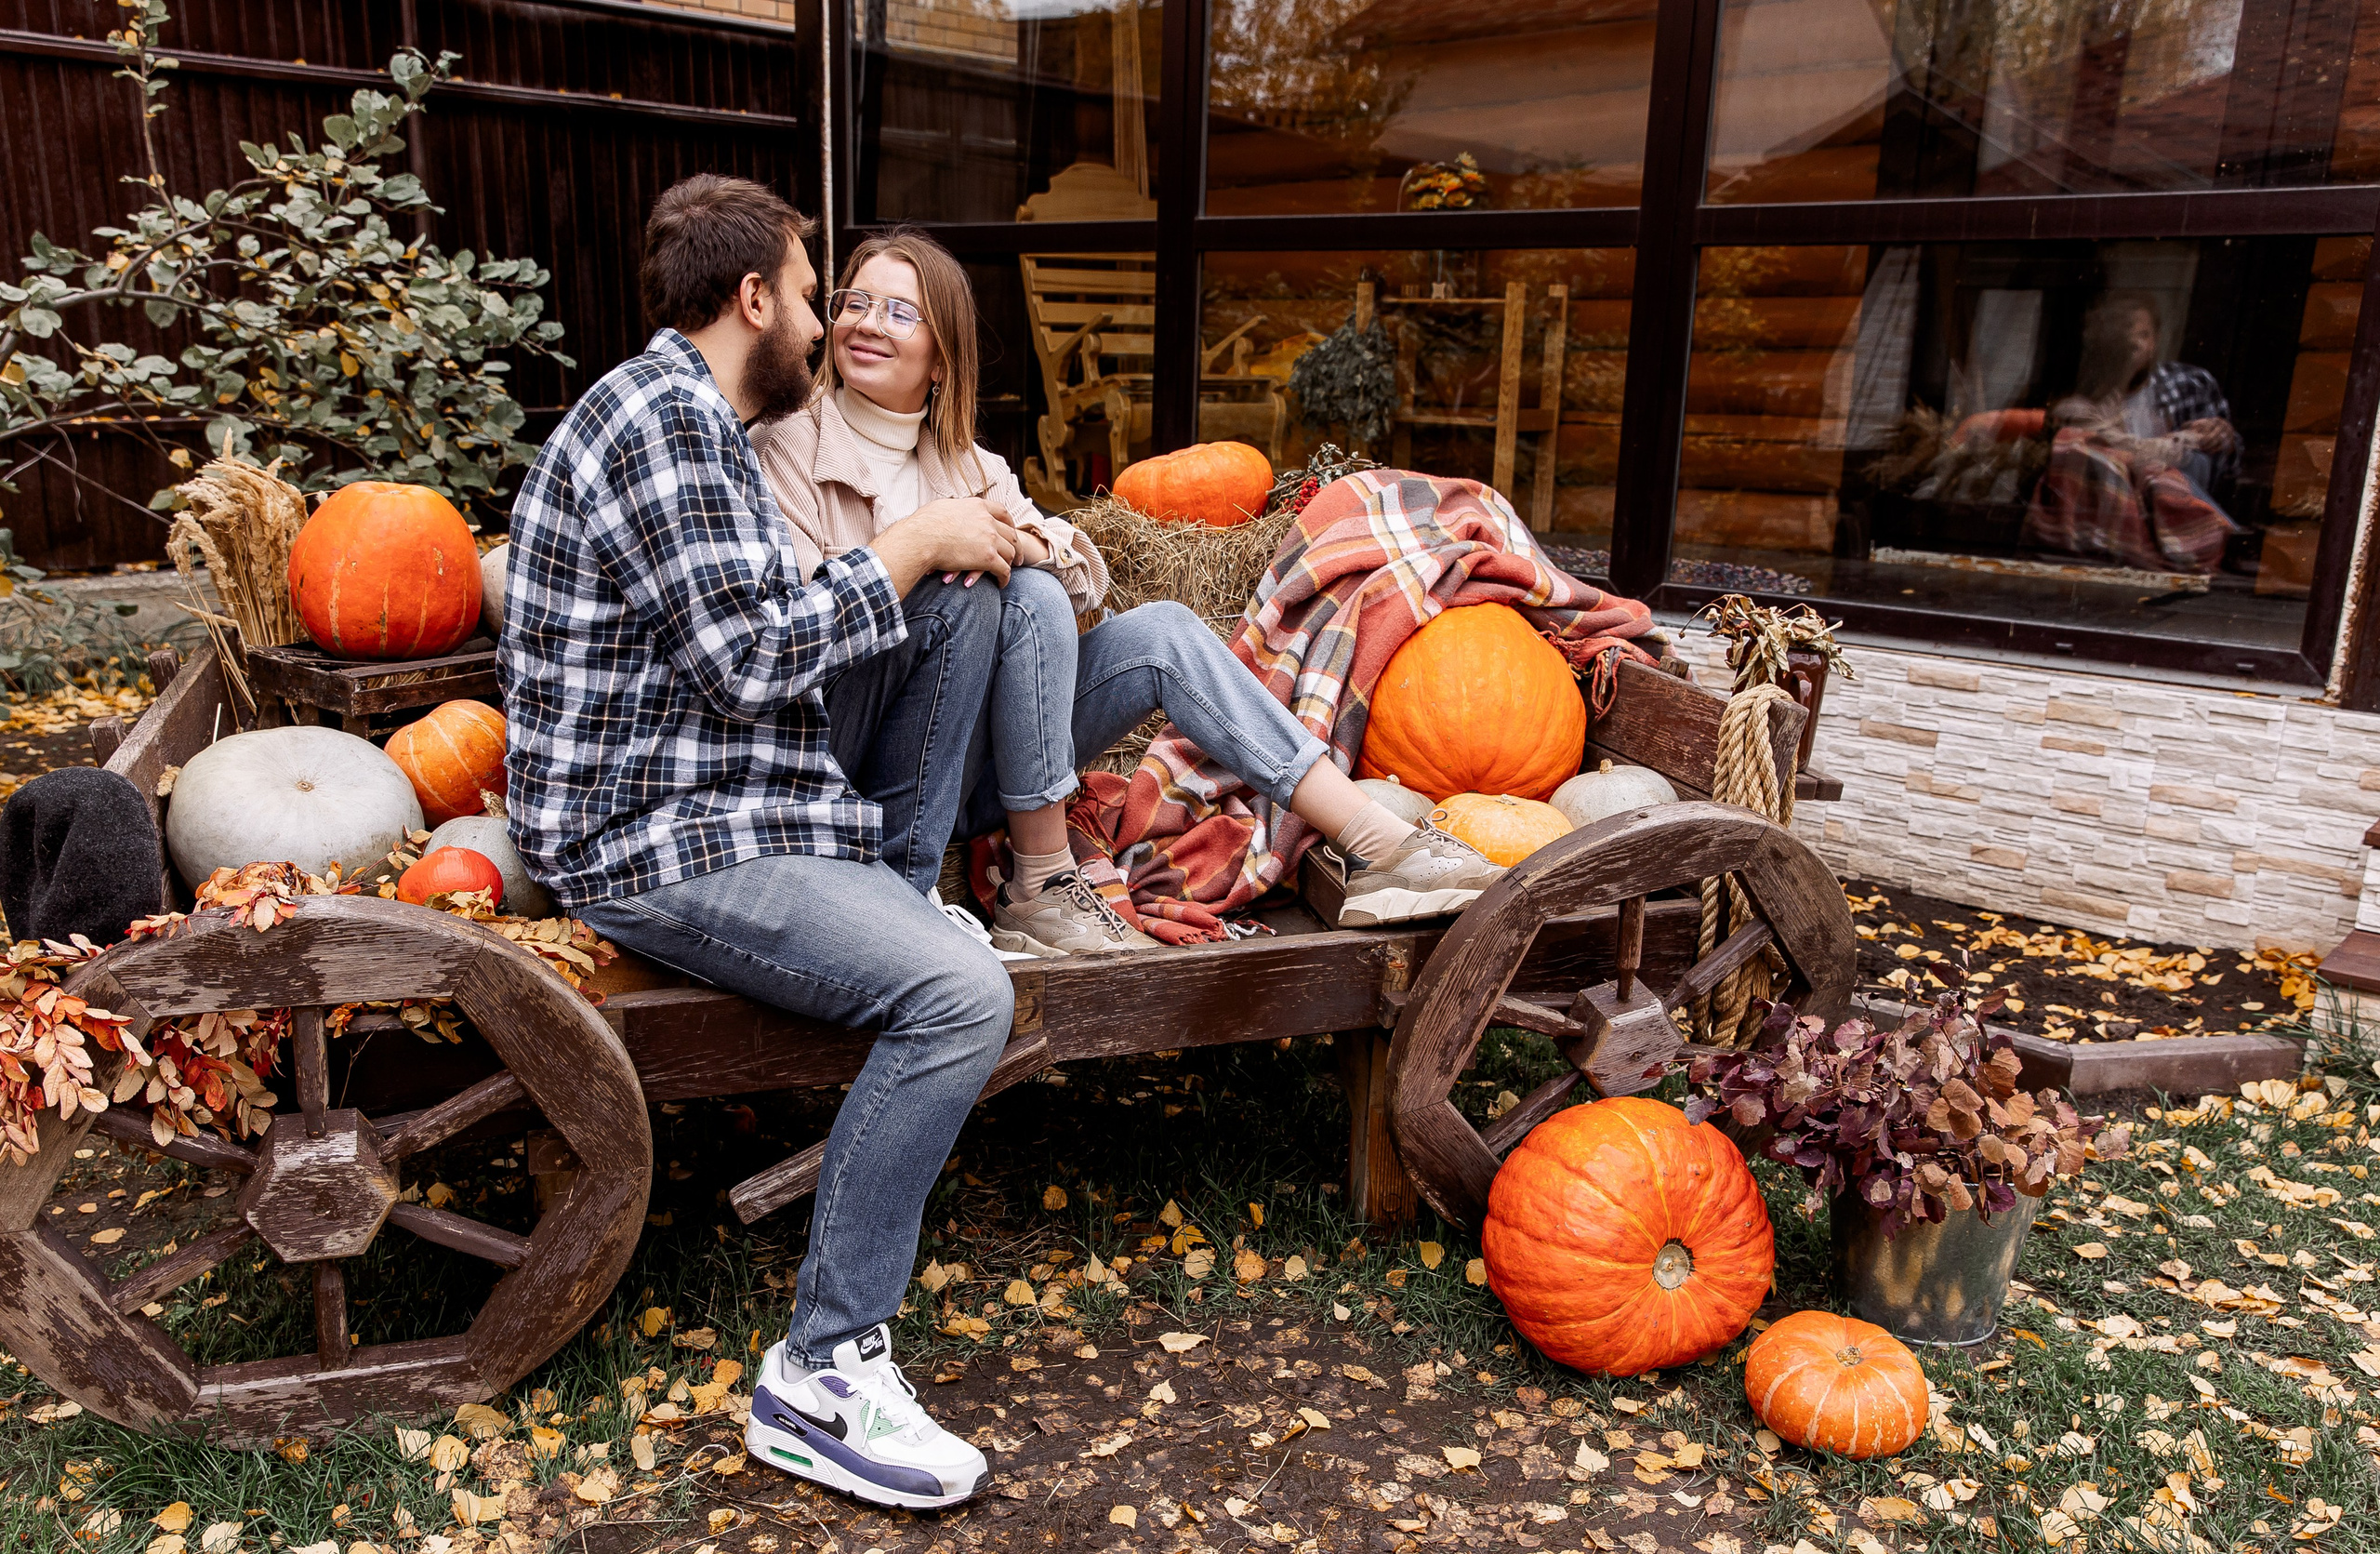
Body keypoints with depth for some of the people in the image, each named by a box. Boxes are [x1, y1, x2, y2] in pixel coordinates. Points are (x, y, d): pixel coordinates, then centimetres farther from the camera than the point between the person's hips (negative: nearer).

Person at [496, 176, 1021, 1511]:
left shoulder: (699, 421, 18)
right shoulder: (658, 413, -16)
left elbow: (765, 628, 20)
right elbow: (749, 661, -23)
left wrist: (949, 548, 11)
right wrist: (913, 542, -11)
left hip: (731, 796, 10)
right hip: (661, 847, -10)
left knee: (967, 597, 10)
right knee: (965, 992, -28)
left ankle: (897, 887, 11)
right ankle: (822, 1373, -15)